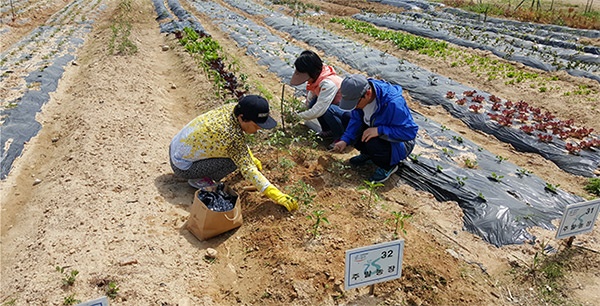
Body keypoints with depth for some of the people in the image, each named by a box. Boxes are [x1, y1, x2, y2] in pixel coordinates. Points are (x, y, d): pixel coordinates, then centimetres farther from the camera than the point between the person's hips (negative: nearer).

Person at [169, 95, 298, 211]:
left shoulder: (230, 108, -9)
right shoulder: (233, 136, -32)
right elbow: (247, 169, -32)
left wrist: (251, 158, 17)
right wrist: (276, 195, -32)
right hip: (181, 167, -8)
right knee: (235, 160, -21)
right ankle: (199, 179, -2)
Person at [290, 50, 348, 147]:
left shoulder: (328, 84, -32)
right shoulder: (317, 76, -6)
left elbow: (318, 111, -33)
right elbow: (309, 100, 8)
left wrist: (298, 116, -23)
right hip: (337, 105, 8)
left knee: (328, 110, -34)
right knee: (313, 103, -11)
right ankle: (329, 131, 7)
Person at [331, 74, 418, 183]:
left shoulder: (393, 103, -35)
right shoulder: (359, 96, -14)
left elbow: (410, 131, -31)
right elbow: (356, 120, -4)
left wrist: (379, 130, -38)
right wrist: (345, 140, -18)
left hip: (398, 142, -7)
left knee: (372, 143, -34)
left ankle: (388, 166, -2)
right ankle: (367, 154, 14)